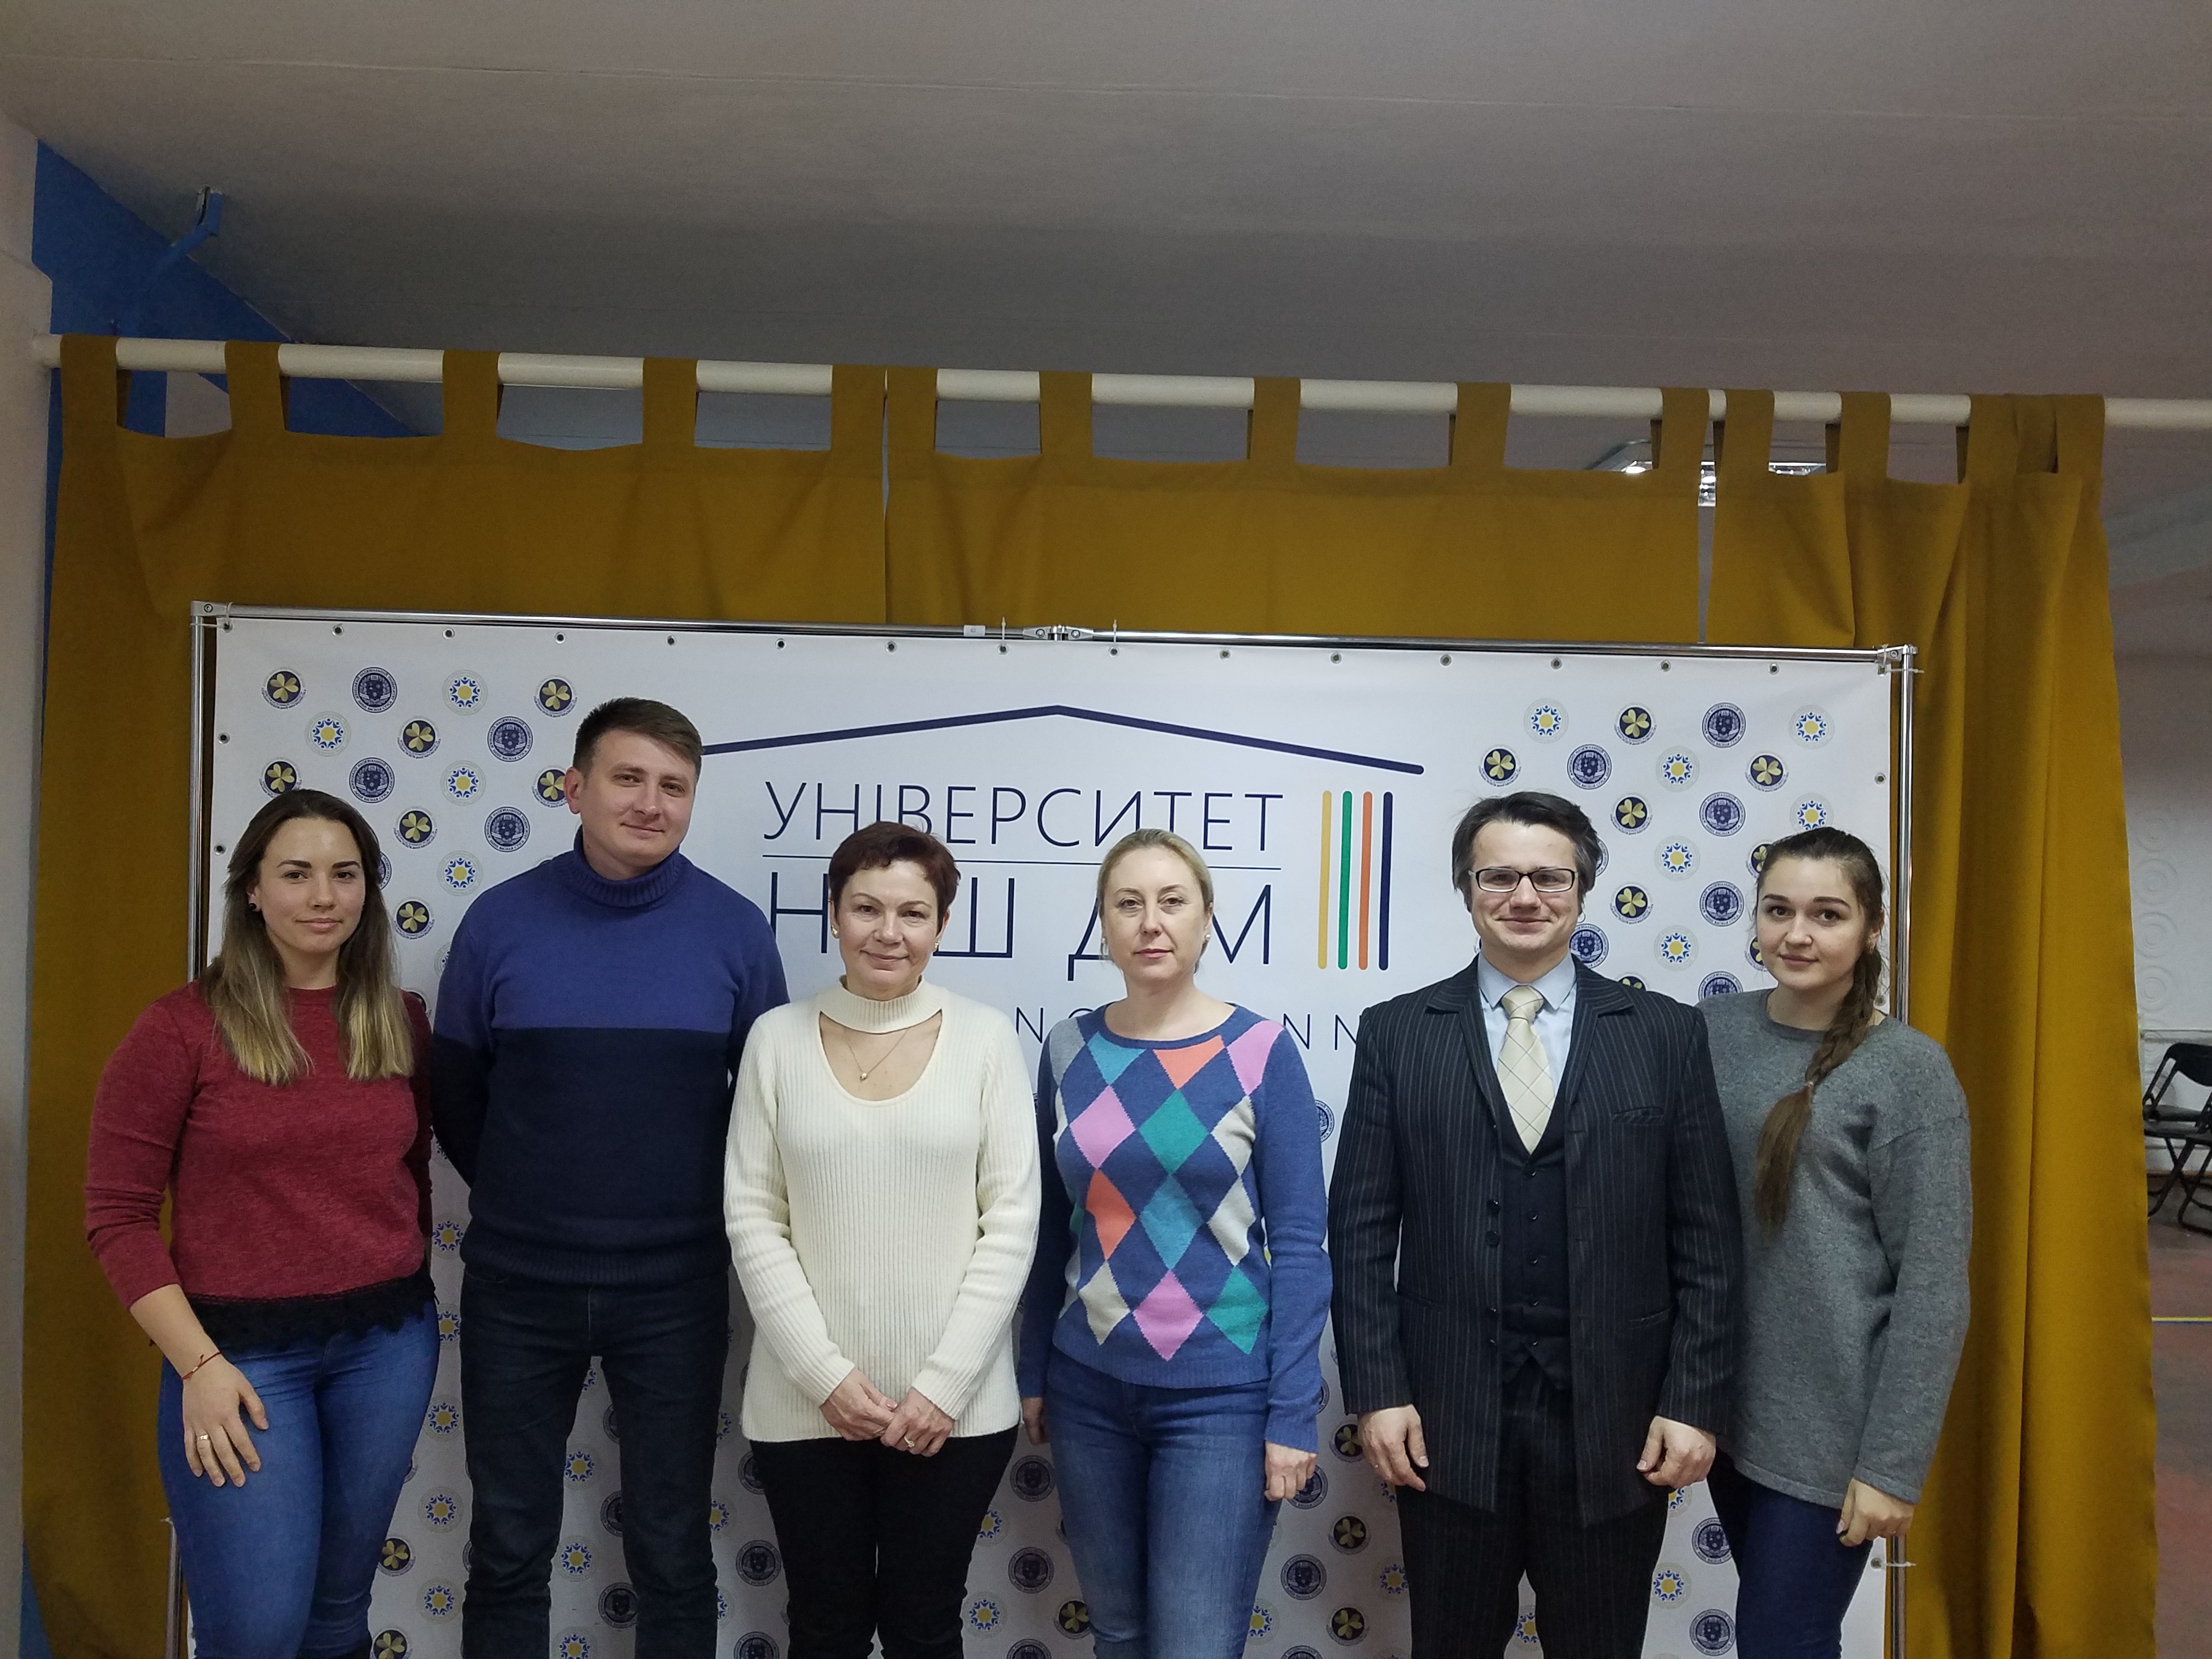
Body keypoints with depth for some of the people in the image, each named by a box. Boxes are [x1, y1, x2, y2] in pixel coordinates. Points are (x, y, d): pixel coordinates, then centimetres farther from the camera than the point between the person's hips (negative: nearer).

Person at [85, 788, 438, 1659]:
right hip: (242, 1347, -4)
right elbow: (117, 1214, -9)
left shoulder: (401, 1022, 2)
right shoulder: (182, 1027, -10)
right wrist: (199, 1364, -13)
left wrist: (406, 1312, 10)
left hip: (385, 1341, 4)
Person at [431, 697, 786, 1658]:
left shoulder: (735, 930, -5)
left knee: (671, 1554, 12)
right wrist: (518, 1199, 12)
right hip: (515, 1286, 1)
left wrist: (696, 1205, 7)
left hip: (674, 1289, 0)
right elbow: (453, 1092, 7)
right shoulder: (500, 920, -5)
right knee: (508, 1551, 14)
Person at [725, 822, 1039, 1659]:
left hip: (954, 1403, -1)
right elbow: (752, 1220, -1)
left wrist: (944, 1382, -10)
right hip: (805, 1402, 1)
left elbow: (1012, 1222, -5)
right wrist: (824, 1373, -9)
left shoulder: (985, 1037, -2)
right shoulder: (778, 1038, 1)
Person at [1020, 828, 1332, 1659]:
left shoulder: (1260, 1051, -9)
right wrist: (1033, 1371, 10)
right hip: (1089, 1388, 4)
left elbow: (1299, 1243, -8)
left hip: (1220, 1395, -3)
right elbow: (1051, 1227, 9)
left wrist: (1294, 1412, -10)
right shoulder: (1071, 1048, 1)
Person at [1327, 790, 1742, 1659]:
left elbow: (1707, 1240, 1)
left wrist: (1694, 1401, -4)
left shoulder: (1666, 1034, 1)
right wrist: (1376, 1392, -6)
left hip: (1612, 1418, 0)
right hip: (1448, 1414, 0)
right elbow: (1361, 1230, 0)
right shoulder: (1396, 1033, 1)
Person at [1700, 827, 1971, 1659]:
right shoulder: (1714, 1029, 1)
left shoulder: (1908, 1069, -12)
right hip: (1726, 1397, 5)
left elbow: (1932, 1283, -13)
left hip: (1830, 1421, -5)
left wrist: (1893, 1464, -14)